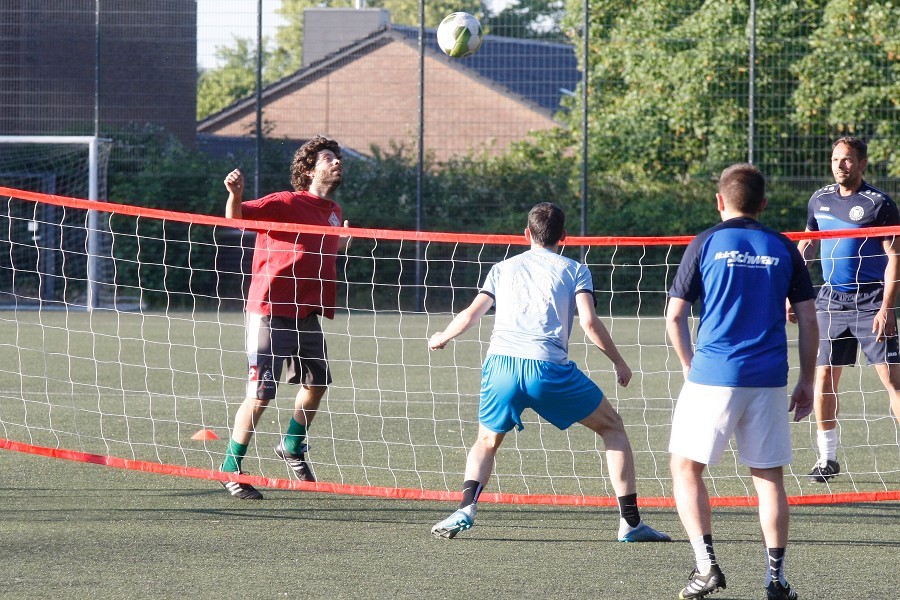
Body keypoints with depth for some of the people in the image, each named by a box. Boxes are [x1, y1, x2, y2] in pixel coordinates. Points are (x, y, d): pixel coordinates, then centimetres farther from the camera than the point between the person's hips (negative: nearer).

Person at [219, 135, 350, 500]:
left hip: (306, 314, 8)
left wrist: (339, 244, 13)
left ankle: (292, 446, 44)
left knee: (317, 381, 21)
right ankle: (230, 468, 2)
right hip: (270, 312, -8)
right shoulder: (286, 204, -11)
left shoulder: (333, 212, 12)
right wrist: (234, 195, -40)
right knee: (260, 394, -9)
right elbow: (237, 216, -21)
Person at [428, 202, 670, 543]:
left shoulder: (503, 269, 22)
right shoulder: (574, 271, 14)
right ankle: (631, 522, 7)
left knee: (486, 443, 25)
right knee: (612, 428, 15)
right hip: (549, 368, -2)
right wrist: (619, 362, 11)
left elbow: (471, 314, 18)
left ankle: (466, 509, -3)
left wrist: (442, 338, 37)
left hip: (500, 364, 2)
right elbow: (589, 322, 0)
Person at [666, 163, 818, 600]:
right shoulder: (783, 249, 8)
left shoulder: (706, 244, 1)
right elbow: (808, 321, 7)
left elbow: (675, 317, 0)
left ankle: (706, 564, -5)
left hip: (712, 374, -2)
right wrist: (806, 382, 14)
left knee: (686, 468, 9)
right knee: (769, 477, 11)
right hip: (769, 382, 2)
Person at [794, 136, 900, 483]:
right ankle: (827, 457, 13)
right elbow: (806, 245, 22)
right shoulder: (820, 200, 9)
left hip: (871, 302, -5)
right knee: (823, 378, 3)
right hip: (831, 299, 5)